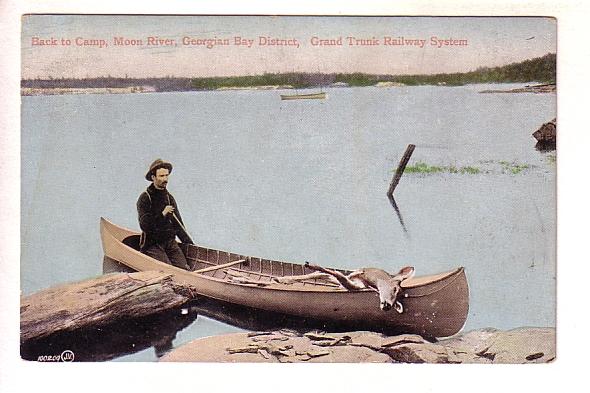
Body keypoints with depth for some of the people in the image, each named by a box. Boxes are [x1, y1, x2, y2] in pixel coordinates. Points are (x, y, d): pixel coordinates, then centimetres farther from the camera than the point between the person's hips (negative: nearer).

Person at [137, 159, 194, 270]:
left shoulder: (169, 198, 15)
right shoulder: (144, 198, -4)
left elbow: (178, 225, 20)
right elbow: (144, 226, -14)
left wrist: (190, 244, 15)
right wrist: (162, 214, -20)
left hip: (170, 242, 5)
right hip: (152, 244, -5)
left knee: (185, 269, -18)